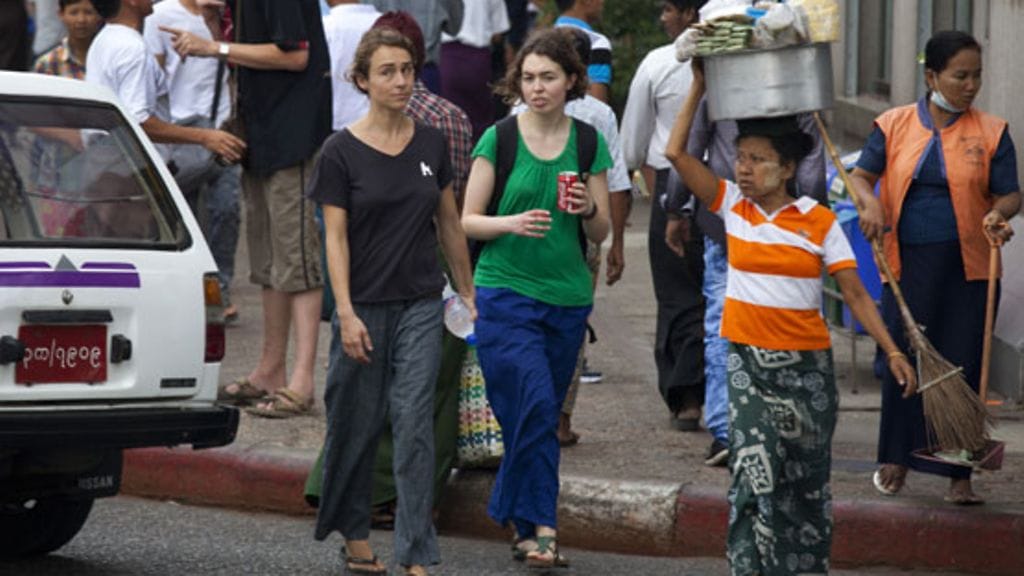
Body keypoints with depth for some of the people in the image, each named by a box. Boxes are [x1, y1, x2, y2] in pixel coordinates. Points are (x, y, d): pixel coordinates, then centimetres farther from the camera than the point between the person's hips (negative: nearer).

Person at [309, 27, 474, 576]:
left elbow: (449, 223, 14)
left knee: (414, 423, -7)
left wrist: (467, 290, 15)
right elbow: (336, 237, -8)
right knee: (357, 424, 10)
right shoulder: (342, 150, -7)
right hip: (365, 305, -2)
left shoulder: (430, 144, 4)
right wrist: (346, 313, -15)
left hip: (421, 304, 2)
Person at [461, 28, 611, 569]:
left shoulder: (589, 143, 6)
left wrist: (588, 210, -13)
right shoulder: (498, 140, -2)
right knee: (535, 408, -15)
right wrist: (512, 223, -18)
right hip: (506, 294, -3)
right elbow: (467, 221, 0)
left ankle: (513, 515, 23)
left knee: (540, 415, 8)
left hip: (567, 298, 3)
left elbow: (601, 234, 10)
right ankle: (540, 528, -12)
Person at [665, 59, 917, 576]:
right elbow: (676, 152, -2)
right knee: (754, 470, -14)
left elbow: (855, 294, -2)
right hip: (748, 359, 0)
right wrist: (699, 88, -2)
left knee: (805, 478, 9)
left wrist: (892, 350, -8)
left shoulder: (819, 222, -3)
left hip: (806, 363, 0)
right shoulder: (731, 205, 2)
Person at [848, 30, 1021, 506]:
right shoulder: (894, 126, 4)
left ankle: (959, 475, 7)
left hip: (967, 268, -1)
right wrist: (870, 202, -16)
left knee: (962, 368, 0)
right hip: (907, 265, 1)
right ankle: (896, 458, 24)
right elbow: (861, 176, 5)